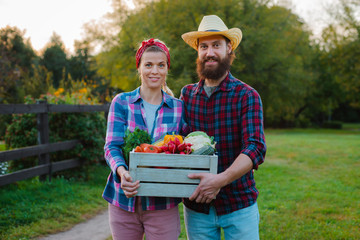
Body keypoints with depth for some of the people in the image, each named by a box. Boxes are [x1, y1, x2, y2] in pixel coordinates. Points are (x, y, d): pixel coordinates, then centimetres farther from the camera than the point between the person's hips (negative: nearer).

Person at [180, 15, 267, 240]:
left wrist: (221, 179, -31)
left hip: (239, 203, -3)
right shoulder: (187, 94, 5)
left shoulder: (247, 95, -7)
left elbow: (256, 148, -17)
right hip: (196, 206, 3)